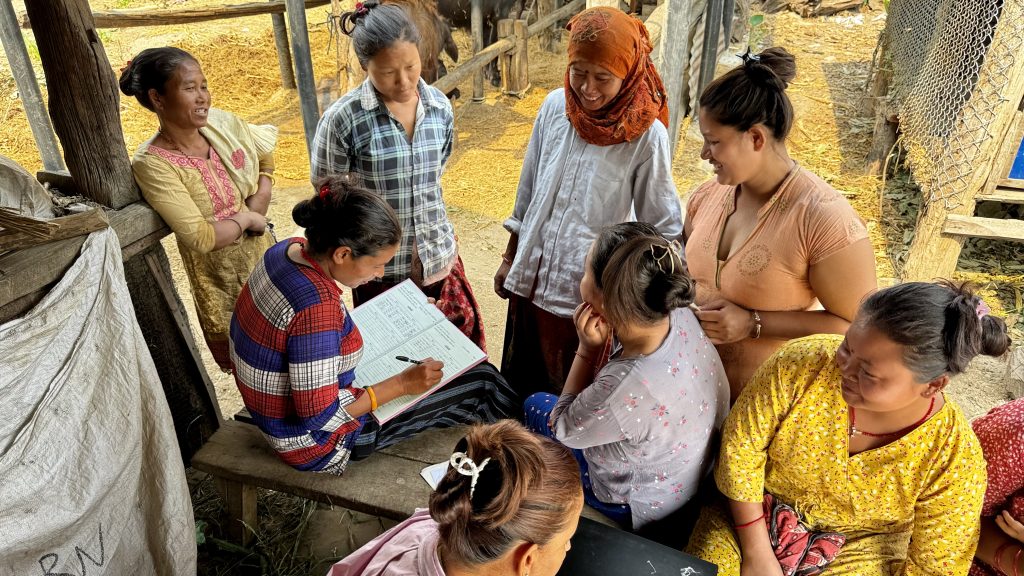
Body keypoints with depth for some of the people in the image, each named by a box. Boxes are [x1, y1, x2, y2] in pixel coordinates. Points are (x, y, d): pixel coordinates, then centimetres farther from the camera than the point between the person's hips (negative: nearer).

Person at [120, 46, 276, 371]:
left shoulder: (220, 123, -7)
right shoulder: (153, 164, -22)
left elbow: (267, 152, 12)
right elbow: (202, 237, -26)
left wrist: (262, 195, -4)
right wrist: (245, 218, -12)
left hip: (266, 259, 6)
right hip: (223, 284, -5)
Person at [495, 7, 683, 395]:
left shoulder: (646, 135, -17)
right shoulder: (554, 106, -4)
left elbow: (663, 228, -8)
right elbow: (528, 191, 7)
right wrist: (510, 257, 12)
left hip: (589, 295, -4)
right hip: (531, 279, 5)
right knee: (521, 383, 23)